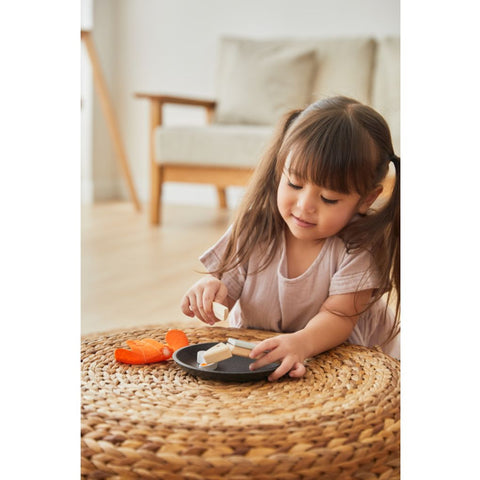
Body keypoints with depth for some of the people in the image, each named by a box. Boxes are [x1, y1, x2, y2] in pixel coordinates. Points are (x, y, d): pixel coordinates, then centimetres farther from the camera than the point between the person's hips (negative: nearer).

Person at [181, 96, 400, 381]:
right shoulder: (255, 228, -13)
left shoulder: (360, 246, -21)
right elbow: (227, 280, -6)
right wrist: (211, 288, -31)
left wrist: (302, 343, -48)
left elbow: (337, 317, -26)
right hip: (256, 348, 3)